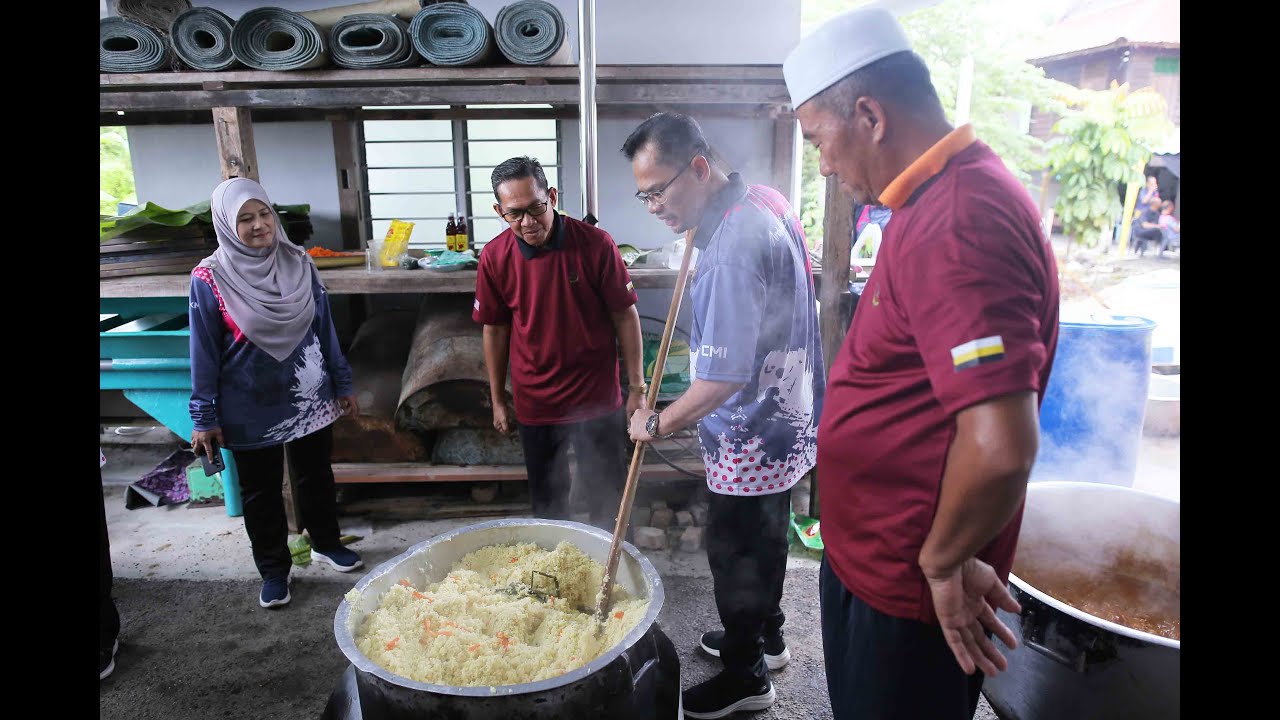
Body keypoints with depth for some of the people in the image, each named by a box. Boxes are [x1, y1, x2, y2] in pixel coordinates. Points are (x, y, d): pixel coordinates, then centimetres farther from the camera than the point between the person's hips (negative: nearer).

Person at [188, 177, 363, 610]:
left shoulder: (299, 264, -4)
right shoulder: (210, 278, -12)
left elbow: (325, 328, 3)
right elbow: (205, 352, -7)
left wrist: (342, 385, 6)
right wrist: (204, 418, -6)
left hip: (309, 398, 3)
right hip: (250, 409, -2)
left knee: (316, 475, 18)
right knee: (261, 491, 13)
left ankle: (326, 543, 40)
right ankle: (273, 571, 31)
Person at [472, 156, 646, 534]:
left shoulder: (595, 244, -14)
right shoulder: (494, 257, -7)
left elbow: (625, 315, -6)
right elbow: (495, 330, 3)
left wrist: (637, 386, -5)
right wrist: (497, 400, 8)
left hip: (597, 397, -2)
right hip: (535, 403, 2)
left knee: (606, 497, 11)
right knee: (547, 500, 18)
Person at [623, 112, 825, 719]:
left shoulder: (732, 250, -30)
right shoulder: (764, 201, 2)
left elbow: (724, 377, -31)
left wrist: (658, 423, -16)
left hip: (752, 437, -10)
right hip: (784, 421, 10)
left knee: (736, 554, 9)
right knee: (765, 538, 25)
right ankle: (765, 637, 46)